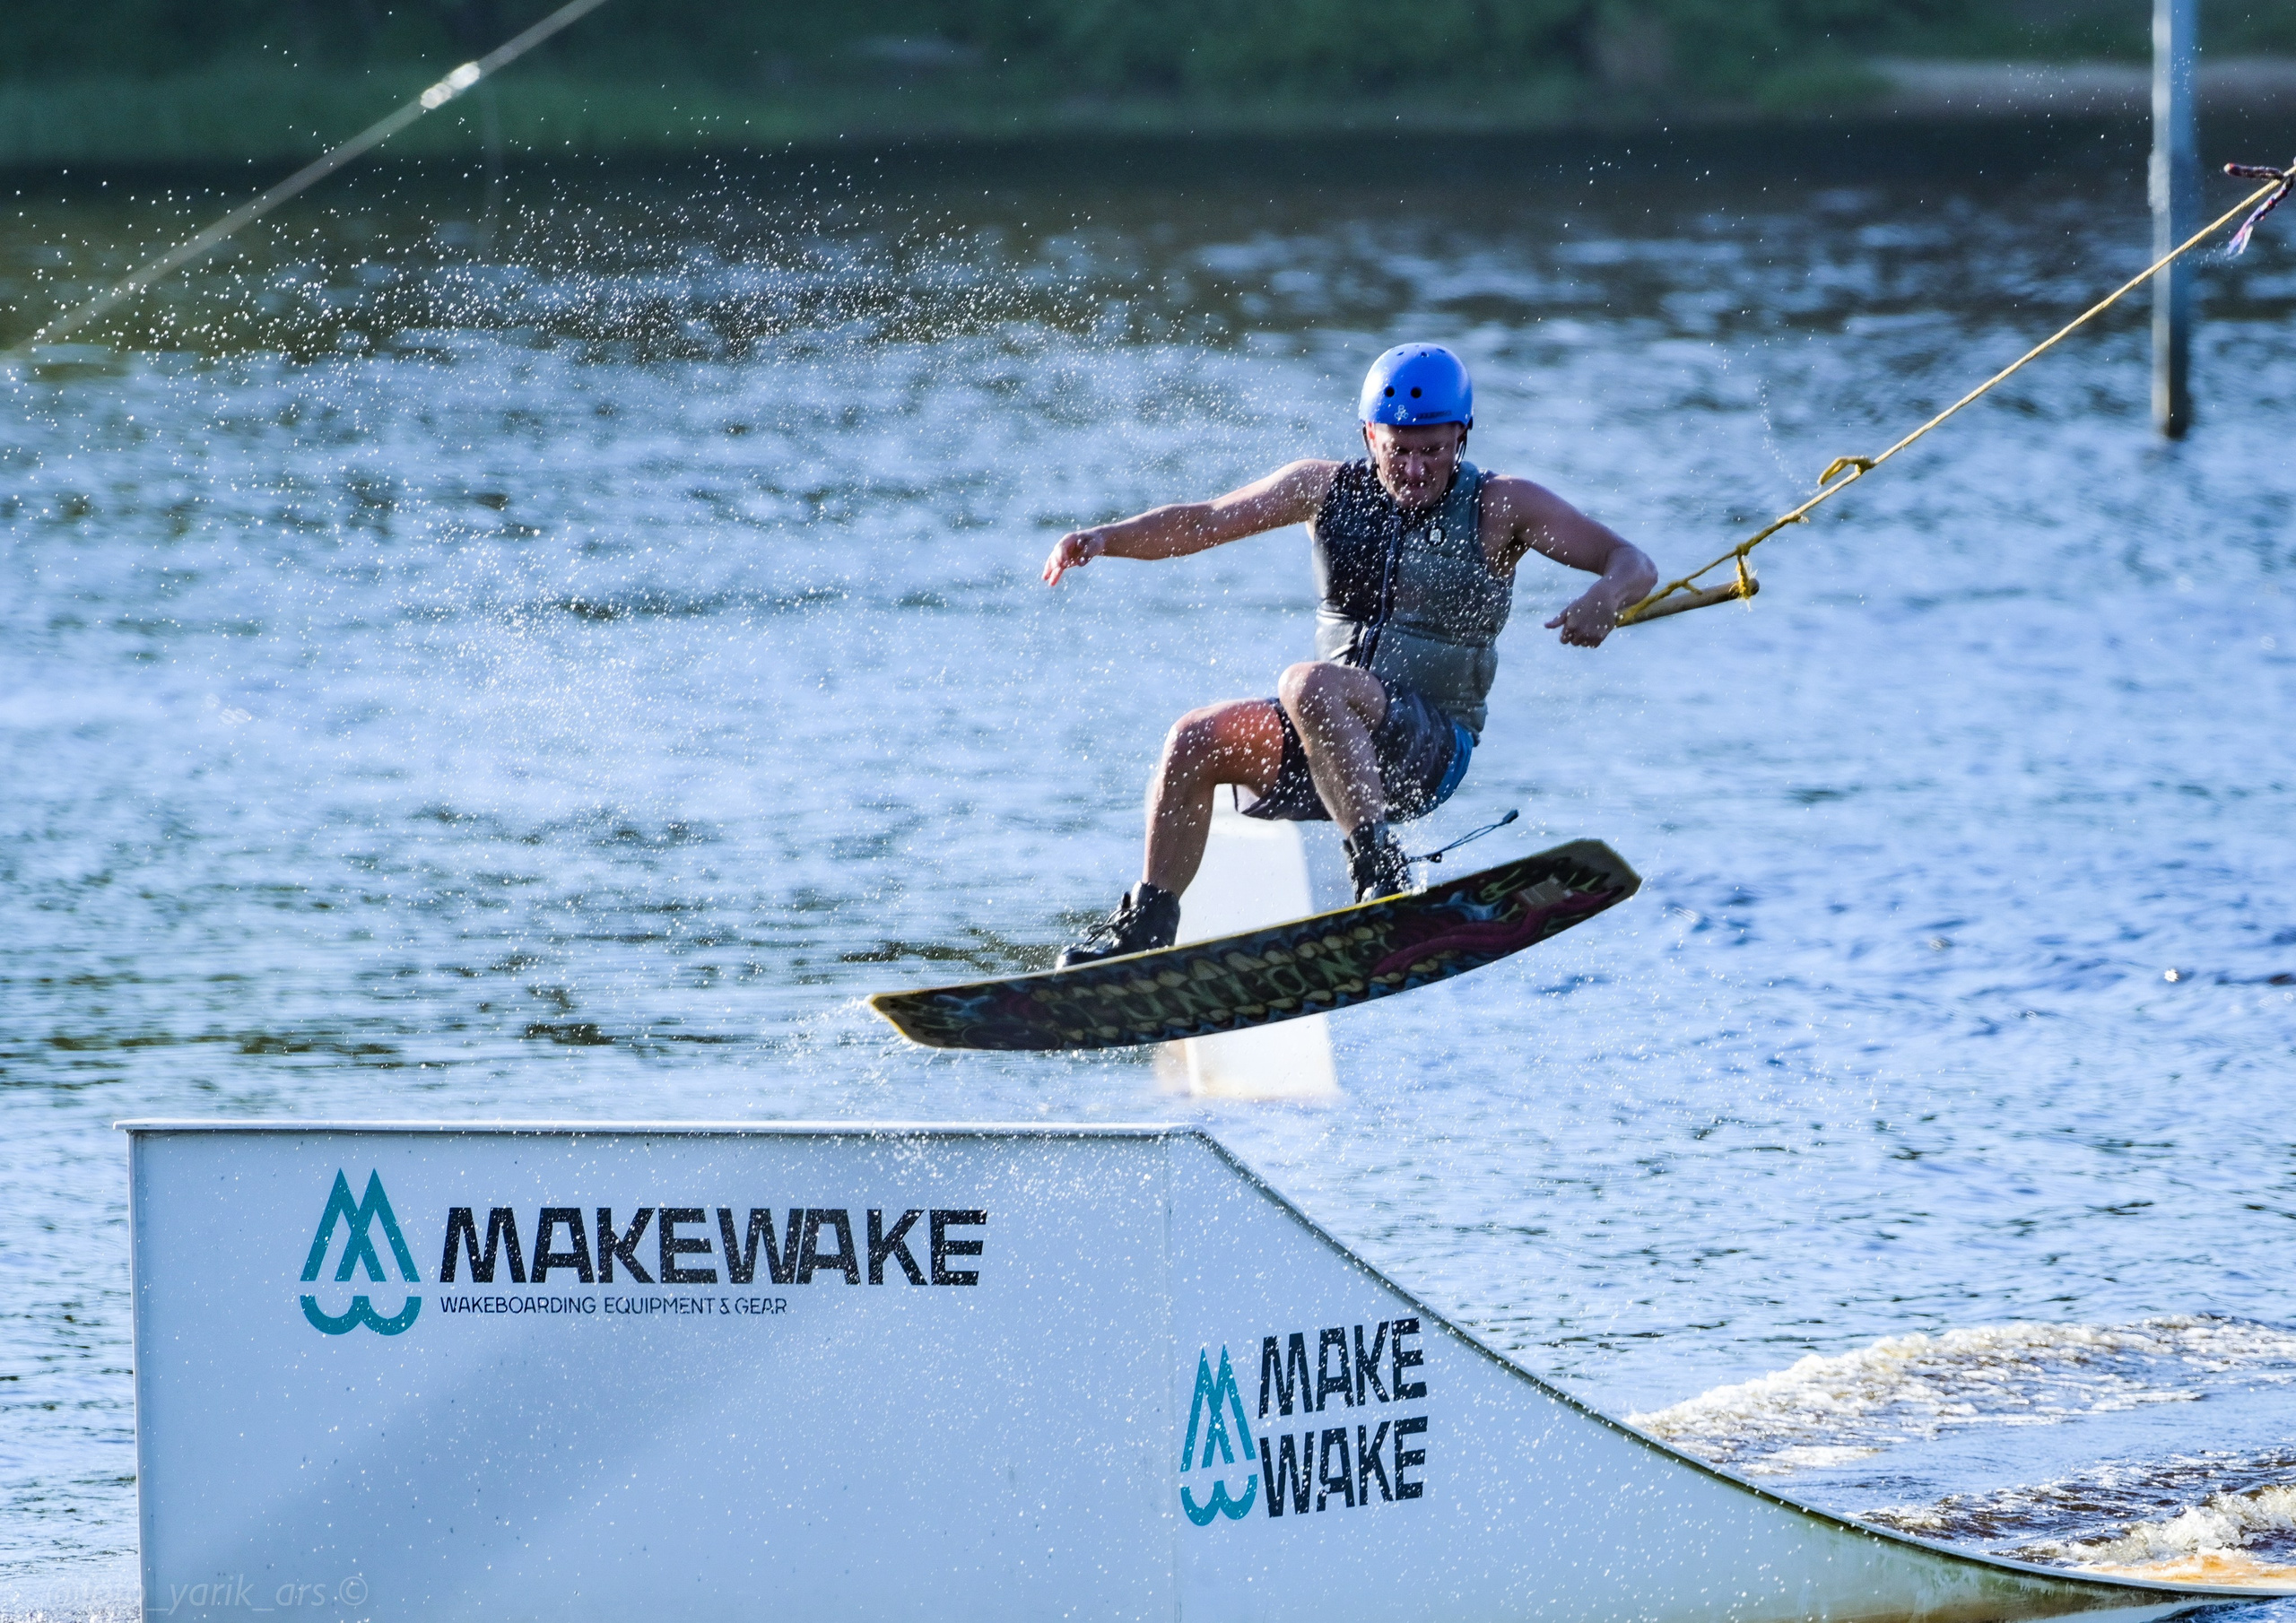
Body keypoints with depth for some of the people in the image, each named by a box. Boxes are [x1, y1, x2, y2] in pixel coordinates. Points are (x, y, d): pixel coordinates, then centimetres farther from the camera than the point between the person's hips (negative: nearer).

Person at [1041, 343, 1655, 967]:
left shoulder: (1499, 507, -5)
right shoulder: (1330, 490, 6)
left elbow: (1632, 563, -9)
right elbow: (1202, 522, 8)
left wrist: (1605, 599, -33)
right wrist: (1105, 538, -8)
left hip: (1432, 747, -5)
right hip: (1322, 731, 5)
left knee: (1309, 686, -33)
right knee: (1194, 740, -18)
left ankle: (1380, 870, -34)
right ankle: (1147, 924, -9)